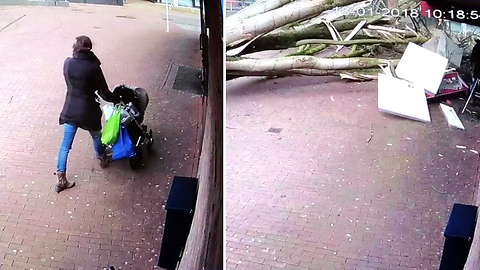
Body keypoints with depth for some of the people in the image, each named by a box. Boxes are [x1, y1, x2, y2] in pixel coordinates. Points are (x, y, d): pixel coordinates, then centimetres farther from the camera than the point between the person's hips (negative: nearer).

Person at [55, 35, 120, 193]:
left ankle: (60, 179, 14)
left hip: (70, 110, 3)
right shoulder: (93, 67, -18)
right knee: (96, 136, 26)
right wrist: (118, 99, 5)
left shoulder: (68, 63, -6)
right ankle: (102, 160, 52)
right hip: (88, 110, -3)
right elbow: (104, 93, -12)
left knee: (65, 145, 11)